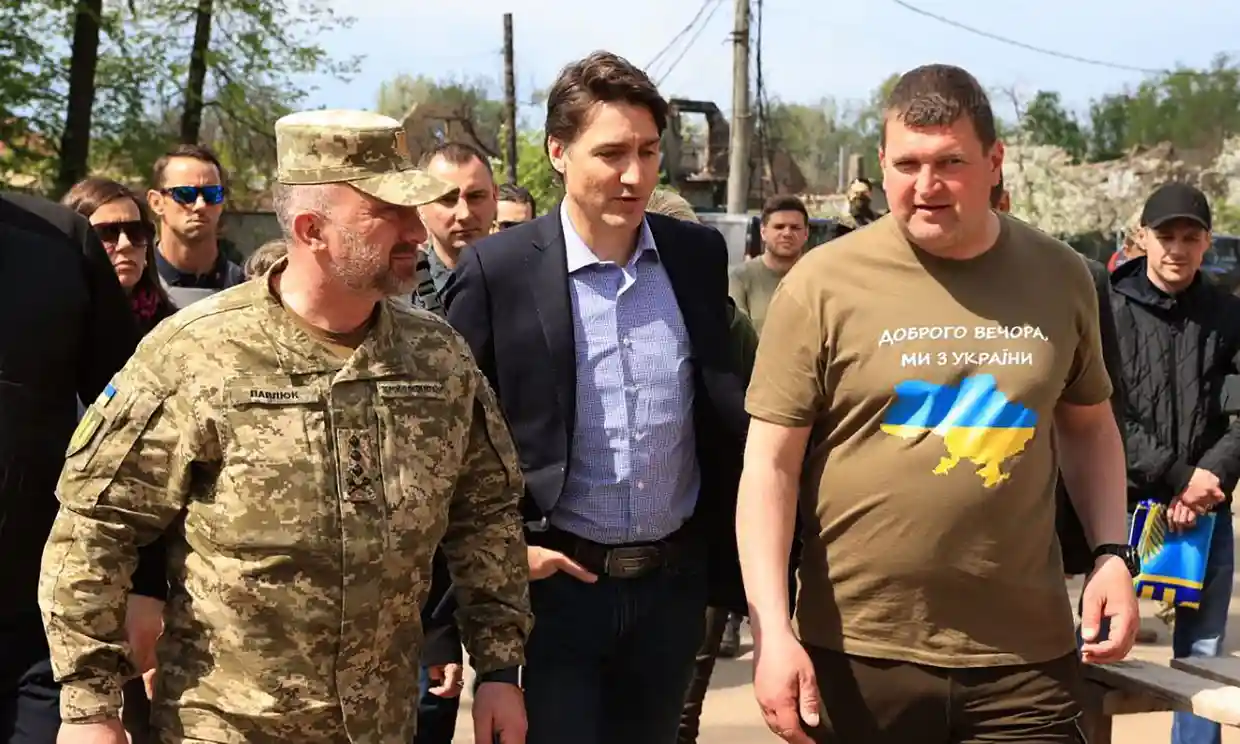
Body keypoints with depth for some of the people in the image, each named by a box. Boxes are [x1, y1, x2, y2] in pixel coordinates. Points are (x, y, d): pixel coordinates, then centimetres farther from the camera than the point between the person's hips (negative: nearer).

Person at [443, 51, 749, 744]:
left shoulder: (700, 256, 2)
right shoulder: (497, 270, -9)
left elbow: (726, 413, 11)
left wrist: (733, 559, 5)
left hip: (673, 582, 4)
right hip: (554, 582, -4)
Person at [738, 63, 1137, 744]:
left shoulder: (1059, 276, 4)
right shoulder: (823, 284, -7)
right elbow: (770, 467, -6)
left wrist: (1113, 552, 3)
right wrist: (772, 633, -13)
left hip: (1027, 653, 2)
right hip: (858, 653, -2)